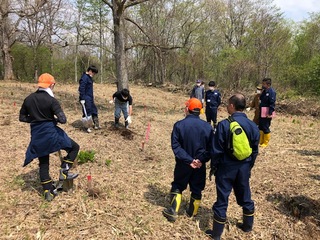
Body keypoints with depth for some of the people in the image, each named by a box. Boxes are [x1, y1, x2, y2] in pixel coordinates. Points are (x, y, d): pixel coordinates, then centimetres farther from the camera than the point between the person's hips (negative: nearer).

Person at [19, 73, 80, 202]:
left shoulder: (28, 99, 6)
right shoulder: (51, 100, -12)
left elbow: (22, 117, 13)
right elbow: (62, 119, -19)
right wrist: (55, 120, 2)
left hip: (37, 136, 6)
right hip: (50, 133, -6)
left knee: (43, 164, 17)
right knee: (74, 147, 13)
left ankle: (48, 192, 22)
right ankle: (64, 172, 9)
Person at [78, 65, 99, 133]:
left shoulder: (89, 77, 12)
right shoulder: (84, 78, -18)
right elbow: (81, 89, -22)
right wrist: (82, 99, -22)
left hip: (90, 98, 10)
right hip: (86, 99, -10)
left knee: (94, 111, 14)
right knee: (87, 113, 0)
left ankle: (96, 125, 24)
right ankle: (87, 127, 11)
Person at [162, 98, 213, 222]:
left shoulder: (179, 125, -15)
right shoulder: (207, 126, -8)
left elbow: (176, 146, -18)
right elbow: (211, 147, -9)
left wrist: (188, 160, -18)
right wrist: (201, 160, -15)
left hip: (183, 164, -1)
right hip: (200, 165, 2)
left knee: (177, 186, 19)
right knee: (197, 189, 19)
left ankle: (173, 212, 17)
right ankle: (192, 213, 34)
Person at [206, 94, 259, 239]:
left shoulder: (224, 124, -17)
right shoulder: (253, 126, -2)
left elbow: (217, 150, -13)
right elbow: (255, 150, 6)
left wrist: (213, 166, 1)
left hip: (226, 167, -4)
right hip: (244, 167, 4)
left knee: (222, 200, 6)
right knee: (245, 197, 22)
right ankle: (247, 226, 40)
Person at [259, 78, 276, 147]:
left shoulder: (271, 92, -14)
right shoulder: (264, 91, 12)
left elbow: (272, 103, -19)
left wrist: (270, 113, -22)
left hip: (267, 113, -9)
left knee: (265, 128, -1)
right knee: (260, 127, 14)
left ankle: (265, 143, 11)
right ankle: (260, 141, 25)